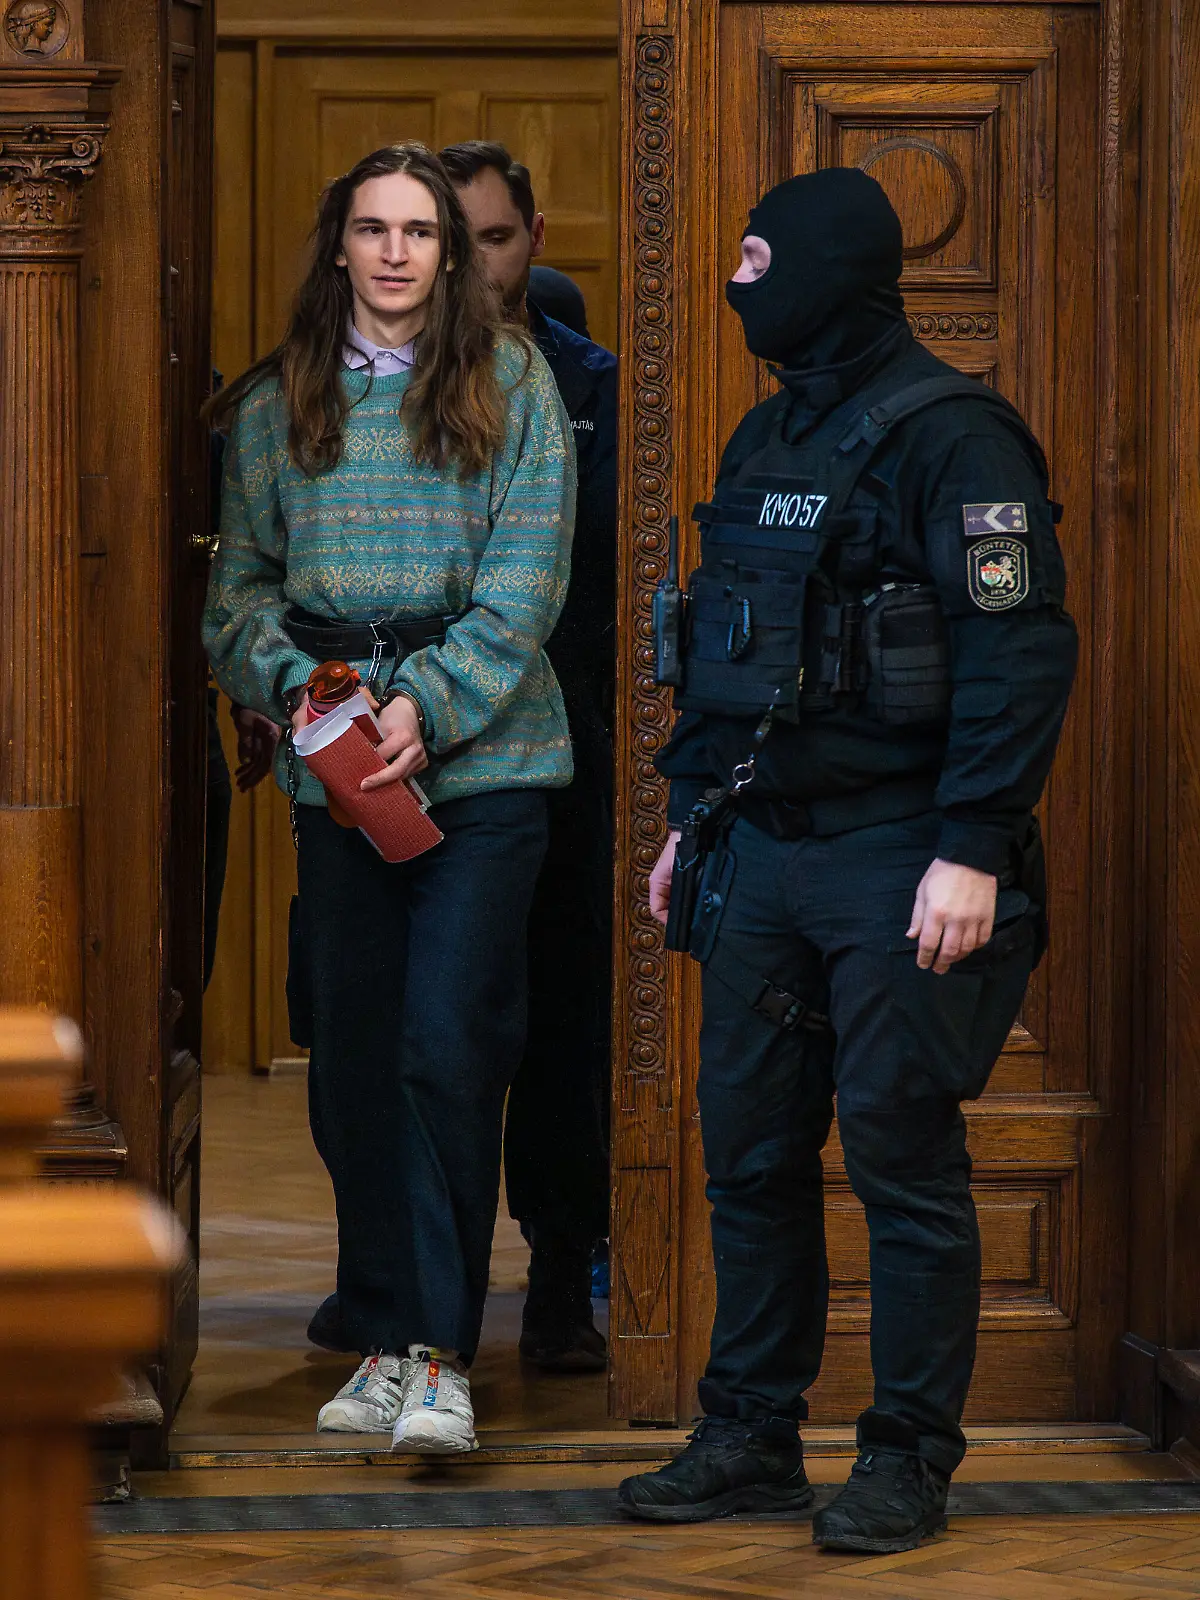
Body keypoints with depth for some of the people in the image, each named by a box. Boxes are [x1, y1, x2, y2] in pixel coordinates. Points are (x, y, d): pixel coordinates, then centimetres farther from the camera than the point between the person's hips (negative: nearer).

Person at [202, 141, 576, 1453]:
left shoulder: (509, 383, 3)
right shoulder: (275, 403, 10)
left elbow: (529, 576, -4)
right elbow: (239, 583, 9)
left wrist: (427, 702, -15)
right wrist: (297, 686, -11)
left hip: (482, 765, -3)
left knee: (449, 1050, -9)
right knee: (354, 1061, 6)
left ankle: (440, 1355, -6)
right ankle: (382, 1339, 15)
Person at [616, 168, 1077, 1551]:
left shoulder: (949, 437, -11)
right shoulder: (765, 439, 15)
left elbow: (1021, 650, -17)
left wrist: (972, 851, -22)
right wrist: (691, 815, 19)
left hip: (897, 861, -8)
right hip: (763, 853, 8)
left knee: (904, 1162, -1)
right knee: (749, 1152, 11)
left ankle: (909, 1462, 8)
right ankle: (751, 1438, 21)